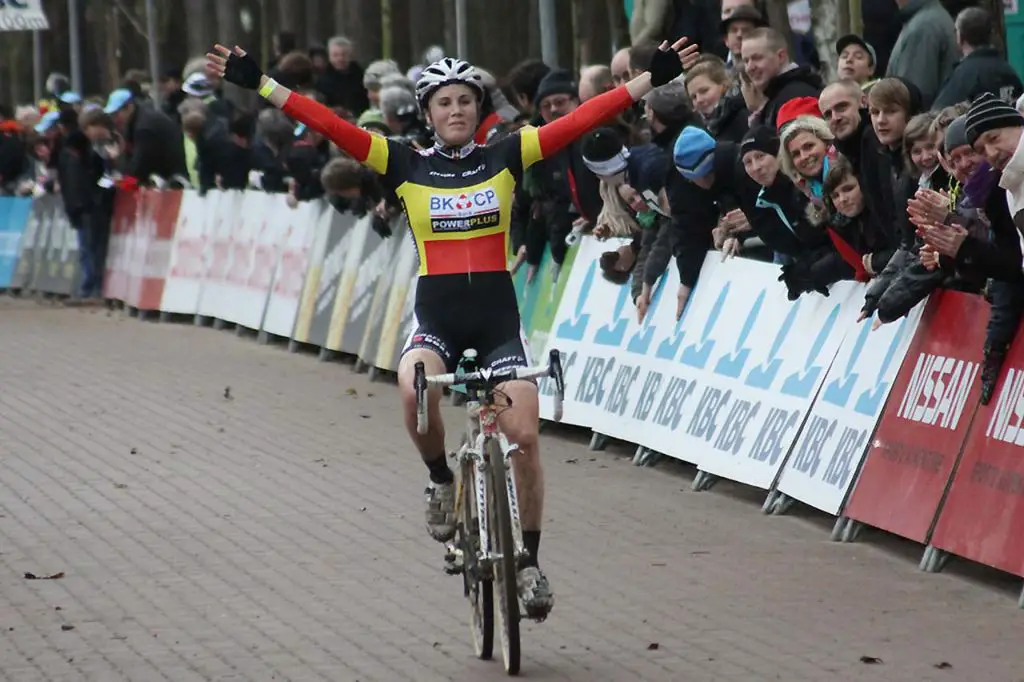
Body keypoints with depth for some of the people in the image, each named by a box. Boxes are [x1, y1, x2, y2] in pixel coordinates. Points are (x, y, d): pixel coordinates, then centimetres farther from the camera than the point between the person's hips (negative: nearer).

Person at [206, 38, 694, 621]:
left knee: (525, 436, -10)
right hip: (436, 317, 0)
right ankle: (441, 480, -3)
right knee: (414, 388, -32)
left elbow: (581, 120, -4)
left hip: (498, 316, 0)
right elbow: (329, 124, -4)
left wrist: (653, 78, -11)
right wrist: (260, 85, -11)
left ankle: (530, 562, 7)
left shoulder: (506, 157, 3)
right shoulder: (406, 165, 2)